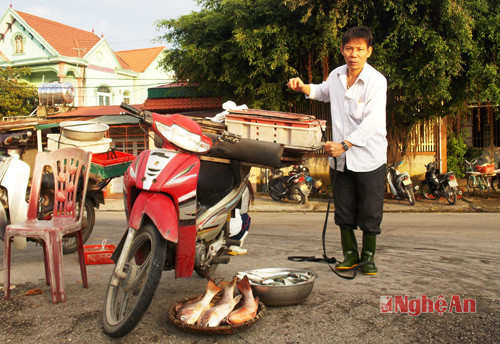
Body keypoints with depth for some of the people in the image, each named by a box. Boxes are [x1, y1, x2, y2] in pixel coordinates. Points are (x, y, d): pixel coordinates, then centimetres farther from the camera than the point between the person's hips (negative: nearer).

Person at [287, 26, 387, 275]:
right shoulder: (336, 75, 5)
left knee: (370, 211, 4)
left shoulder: (376, 81, -12)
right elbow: (323, 92, 29)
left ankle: (368, 256, 22)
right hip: (341, 158, 5)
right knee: (343, 210, 11)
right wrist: (303, 88, 9)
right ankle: (350, 254, 26)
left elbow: (372, 121, -21)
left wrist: (344, 144, -28)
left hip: (369, 157, -4)